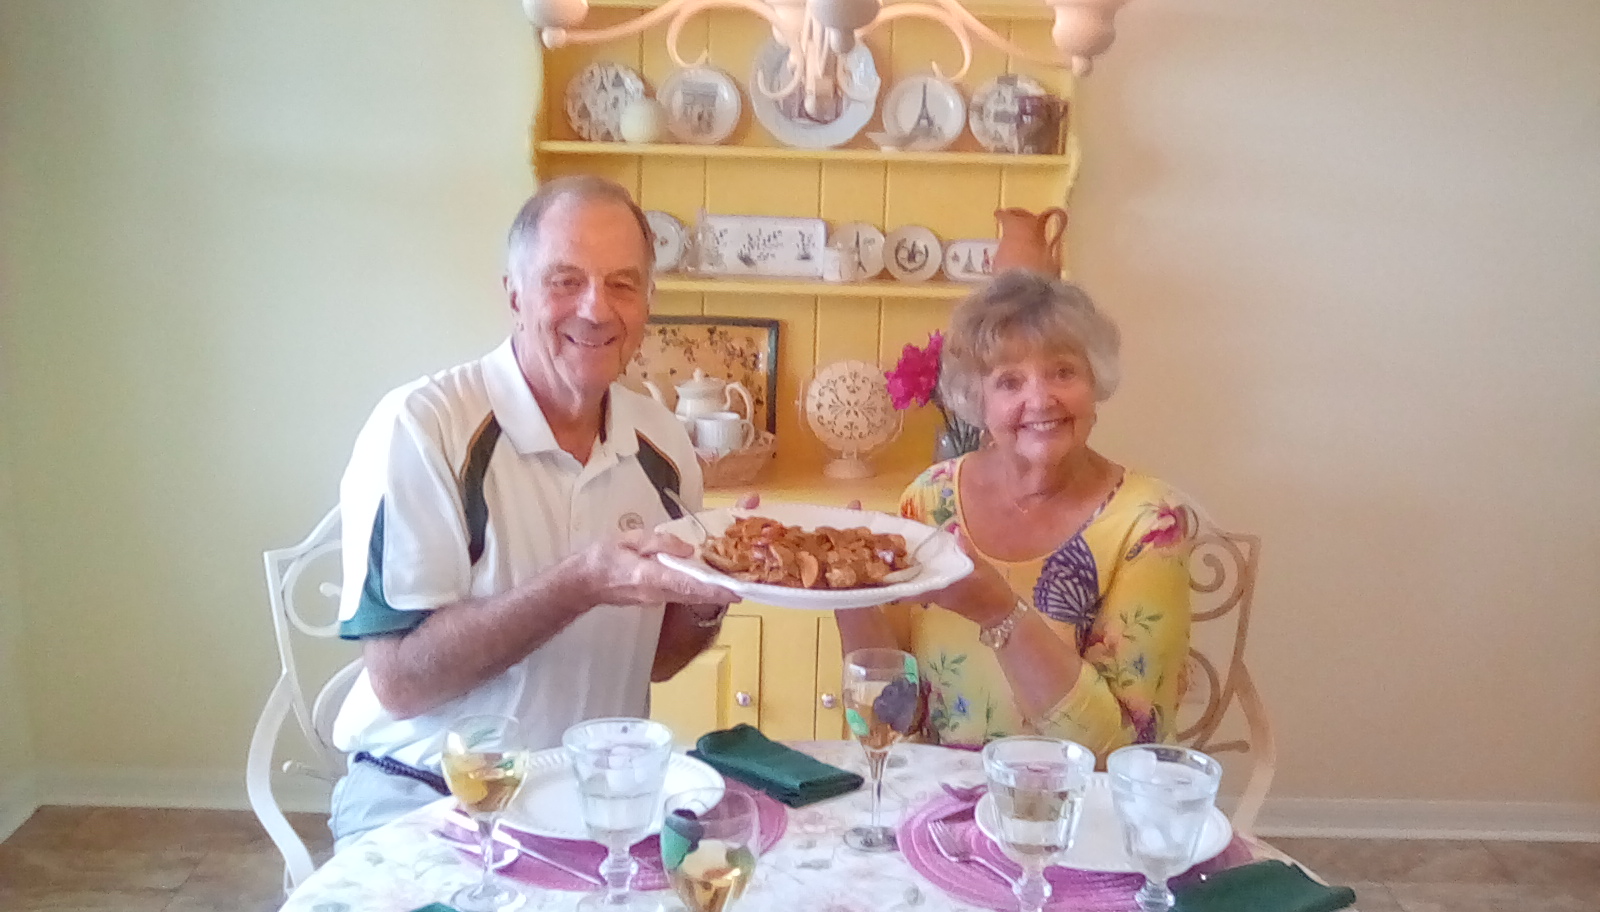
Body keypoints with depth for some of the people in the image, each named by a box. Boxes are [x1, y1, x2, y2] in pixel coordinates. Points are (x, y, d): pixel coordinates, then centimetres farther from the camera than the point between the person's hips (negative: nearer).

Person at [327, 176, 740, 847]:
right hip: (425, 797, -5)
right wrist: (581, 583, -29)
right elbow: (398, 679, -18)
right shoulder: (418, 428, -14)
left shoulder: (663, 446, 3)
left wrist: (709, 600, -9)